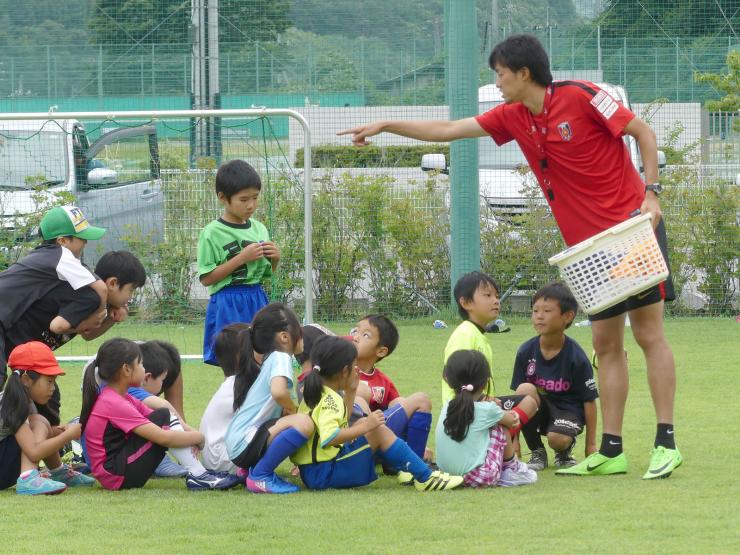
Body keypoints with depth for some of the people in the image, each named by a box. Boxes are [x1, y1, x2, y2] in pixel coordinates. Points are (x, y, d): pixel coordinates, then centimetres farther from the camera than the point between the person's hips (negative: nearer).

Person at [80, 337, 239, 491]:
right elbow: (163, 438, -22)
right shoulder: (114, 404, -18)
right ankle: (198, 476, -16)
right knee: (163, 417, -14)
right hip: (118, 476, -10)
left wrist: (193, 434, -7)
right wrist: (200, 437, -11)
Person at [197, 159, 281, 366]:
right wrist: (242, 258, -16)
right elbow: (206, 278, -12)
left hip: (257, 302, 5)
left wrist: (275, 258, -3)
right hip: (228, 306, -5)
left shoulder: (259, 229, 8)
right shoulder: (212, 233, -8)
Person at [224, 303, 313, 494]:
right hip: (245, 445, -10)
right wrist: (292, 409, -11)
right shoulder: (281, 358, -11)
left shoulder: (271, 360, 18)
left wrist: (289, 410, 4)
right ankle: (260, 476, -14)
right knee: (303, 423, -26)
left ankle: (253, 469, 15)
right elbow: (278, 392, -30)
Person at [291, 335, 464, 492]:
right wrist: (366, 427, -27)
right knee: (379, 432, -16)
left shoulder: (315, 393, 15)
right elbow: (329, 437, -32)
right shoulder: (331, 400, -16)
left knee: (362, 423, 21)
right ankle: (425, 478, -15)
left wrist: (350, 391, 21)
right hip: (325, 472, -11)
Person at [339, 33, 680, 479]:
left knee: (649, 332, -7)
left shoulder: (582, 96, -12)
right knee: (606, 344, 6)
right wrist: (385, 126, 15)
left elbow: (643, 132, -8)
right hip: (588, 242, 7)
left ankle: (666, 443, -7)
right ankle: (610, 451, 6)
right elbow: (449, 130, 15)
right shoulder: (513, 118, 7)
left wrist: (652, 192, -16)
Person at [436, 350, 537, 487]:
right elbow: (512, 421, 11)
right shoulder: (486, 409, -10)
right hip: (479, 478, -6)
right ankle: (513, 469, 25)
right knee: (501, 426, 12)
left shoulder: (447, 408, 4)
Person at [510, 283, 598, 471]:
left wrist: (591, 445, -4)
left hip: (568, 409, -3)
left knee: (558, 439, -35)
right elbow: (518, 393, -3)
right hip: (539, 407, 3)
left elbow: (589, 401, -7)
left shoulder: (576, 357, -14)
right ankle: (537, 452, -11)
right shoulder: (526, 352, -8)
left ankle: (565, 450, 7)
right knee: (525, 390, -29)